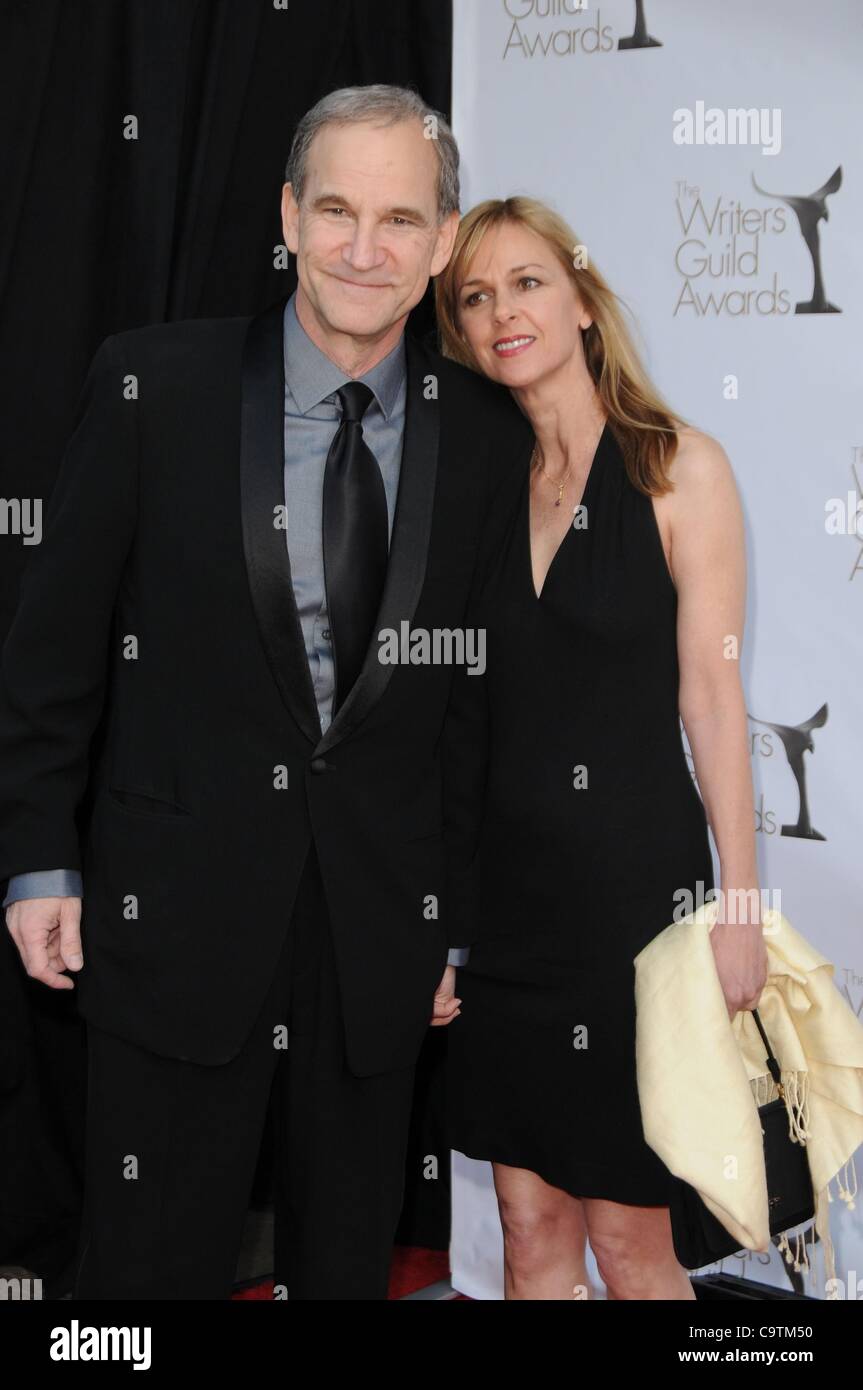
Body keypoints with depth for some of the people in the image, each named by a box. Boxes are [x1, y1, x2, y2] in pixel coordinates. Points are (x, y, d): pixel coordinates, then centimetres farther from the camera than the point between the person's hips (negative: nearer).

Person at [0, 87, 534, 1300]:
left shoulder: (489, 433, 1)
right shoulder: (152, 384, -5)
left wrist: (462, 919, 8)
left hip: (384, 922, 2)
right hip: (178, 913, -2)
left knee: (349, 1259, 16)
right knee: (155, 1260, 7)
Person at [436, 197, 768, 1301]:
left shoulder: (679, 467, -4)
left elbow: (711, 693, -7)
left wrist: (738, 905, -11)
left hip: (632, 872, -4)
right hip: (502, 879, 4)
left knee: (628, 1236, 3)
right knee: (531, 1228, 11)